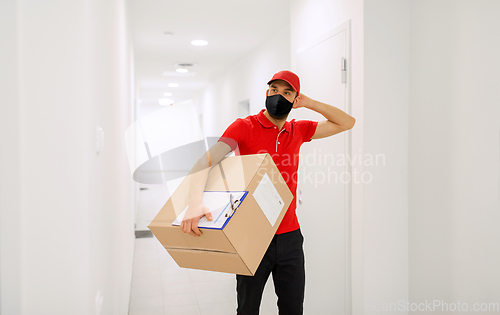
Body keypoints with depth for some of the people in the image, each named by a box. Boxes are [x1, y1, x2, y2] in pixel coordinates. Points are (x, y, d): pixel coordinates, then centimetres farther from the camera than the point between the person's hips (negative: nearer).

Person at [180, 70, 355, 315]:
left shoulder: (298, 130, 8)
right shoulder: (244, 127, -7)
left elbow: (347, 122, 15)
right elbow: (205, 161, -20)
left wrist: (309, 103, 3)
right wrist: (195, 203, -37)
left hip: (289, 236, 4)